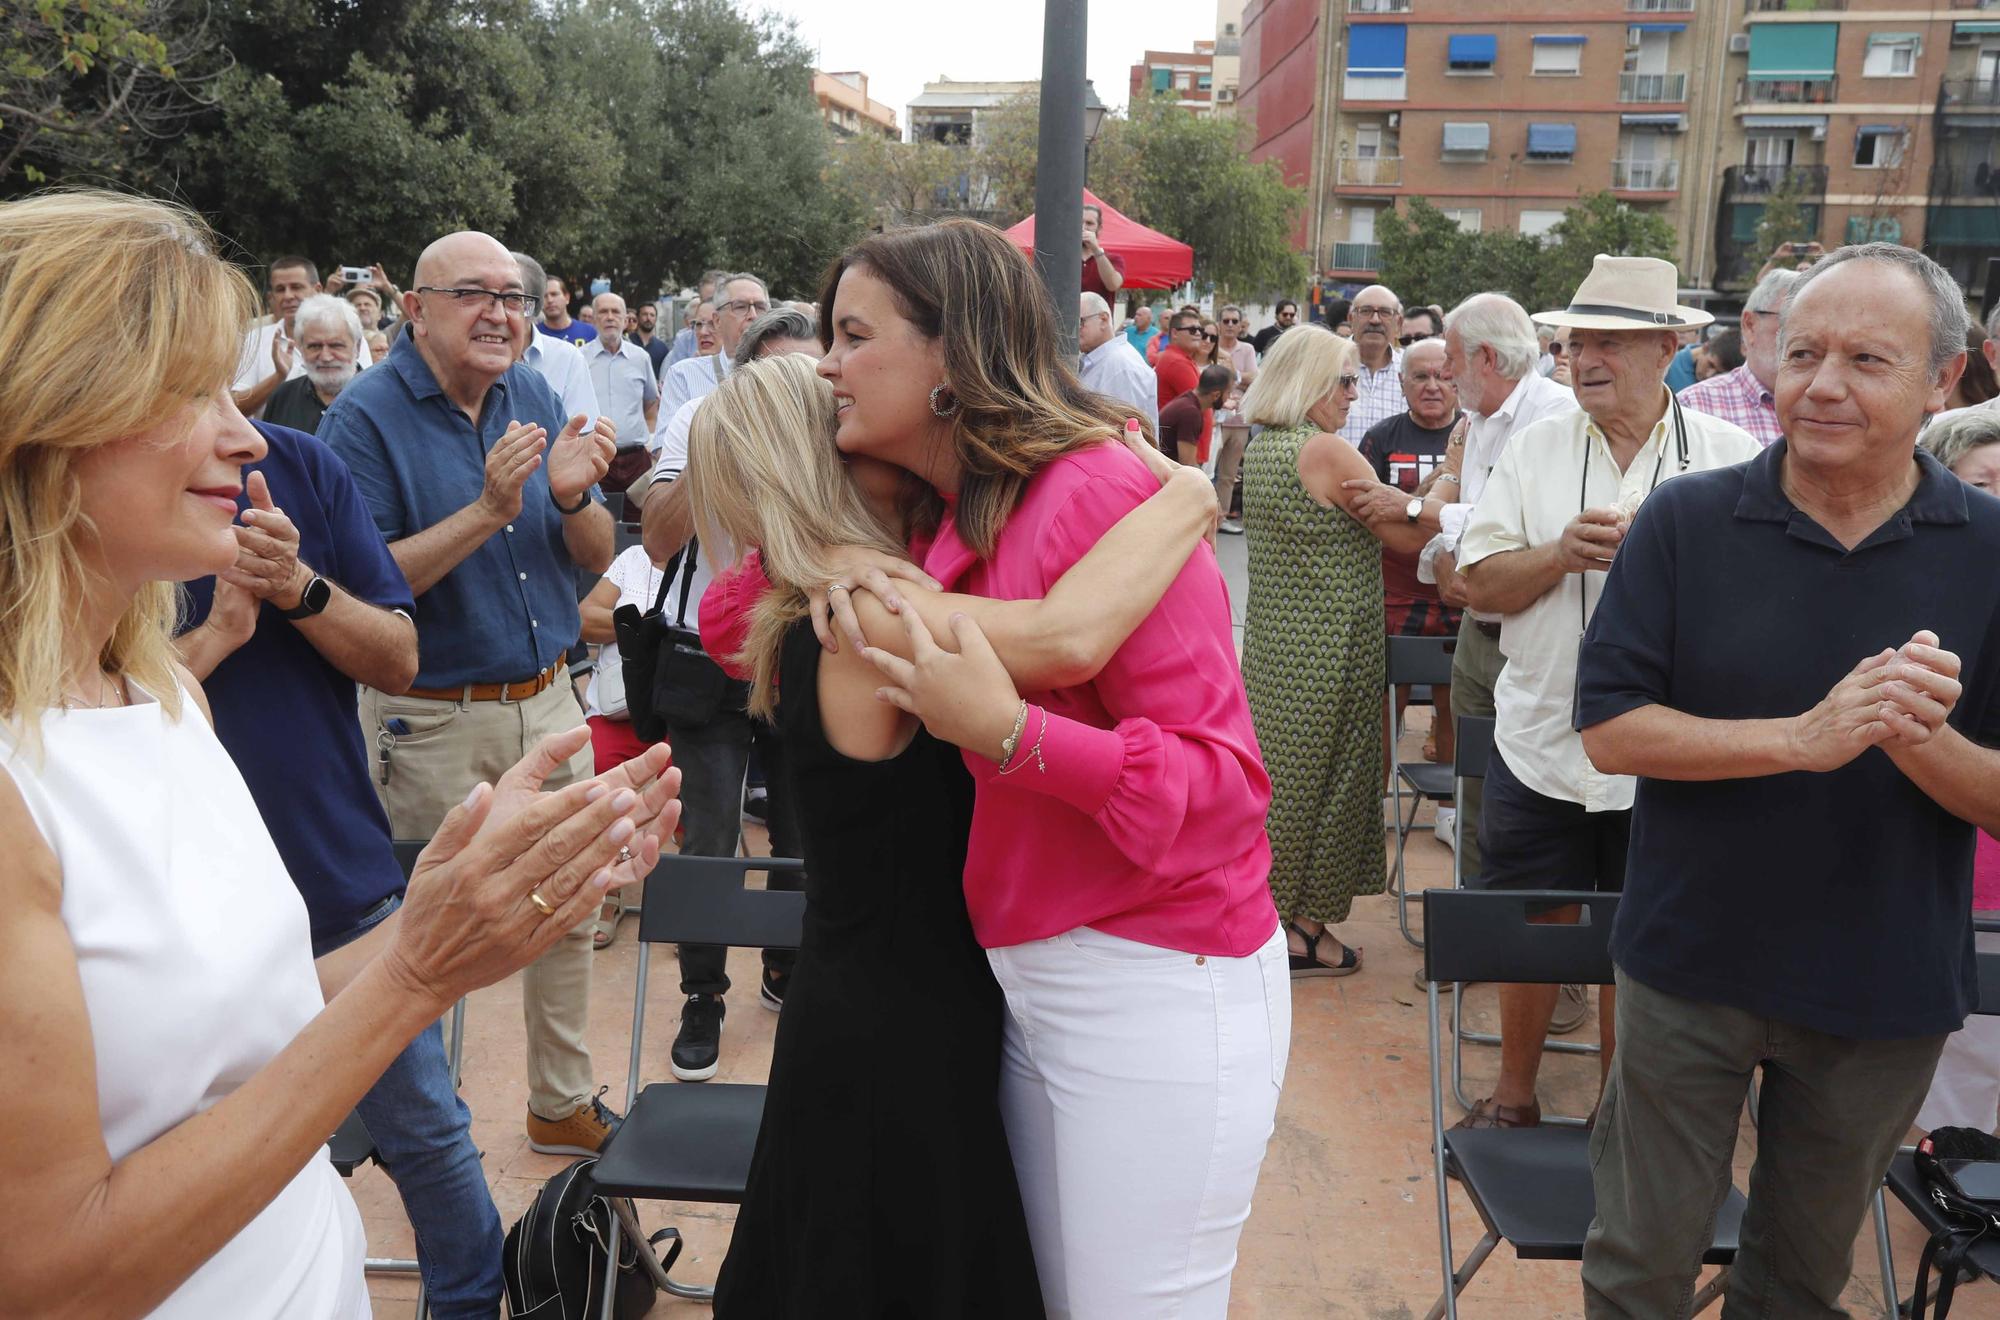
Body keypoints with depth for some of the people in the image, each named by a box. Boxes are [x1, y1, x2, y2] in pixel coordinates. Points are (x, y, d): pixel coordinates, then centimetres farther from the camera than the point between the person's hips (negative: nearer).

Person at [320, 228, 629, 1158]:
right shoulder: (367, 416, -11)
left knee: (568, 914, 14)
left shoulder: (536, 399, 4)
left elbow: (596, 558, 5)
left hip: (547, 701, 5)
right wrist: (487, 510, -26)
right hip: (433, 721, -5)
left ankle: (564, 1104, 33)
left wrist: (572, 496, -16)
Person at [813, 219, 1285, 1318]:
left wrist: (1005, 729, -32)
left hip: (1155, 979, -7)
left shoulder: (1098, 493, -18)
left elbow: (1219, 782, -21)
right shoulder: (943, 516, 7)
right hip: (1028, 971, 8)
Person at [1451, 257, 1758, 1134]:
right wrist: (1561, 554, -17)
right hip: (1542, 742, 1)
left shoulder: (1730, 456, 0)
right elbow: (1480, 584, -1)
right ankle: (1514, 1096, 32)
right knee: (1531, 928, 12)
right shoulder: (1535, 450, 5)